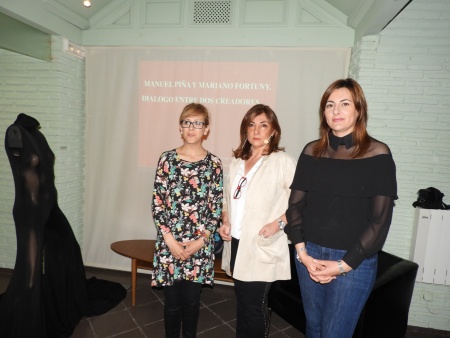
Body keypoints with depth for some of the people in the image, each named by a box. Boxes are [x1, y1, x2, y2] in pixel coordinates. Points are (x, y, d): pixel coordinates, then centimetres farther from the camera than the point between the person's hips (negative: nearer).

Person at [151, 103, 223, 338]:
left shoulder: (214, 163, -1)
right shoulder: (167, 159, -2)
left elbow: (216, 207, 0)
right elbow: (157, 203, -3)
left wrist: (200, 240, -7)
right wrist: (170, 239, -9)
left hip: (200, 243, 0)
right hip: (170, 242, 0)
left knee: (192, 300, 14)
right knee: (172, 301, 13)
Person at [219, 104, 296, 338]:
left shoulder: (283, 161, -10)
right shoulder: (237, 161, 10)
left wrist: (279, 223, -21)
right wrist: (225, 221, 3)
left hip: (262, 248, -6)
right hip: (236, 243, 6)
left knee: (254, 307, 4)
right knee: (242, 302, 19)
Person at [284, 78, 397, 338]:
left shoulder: (377, 154, -7)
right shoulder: (312, 151, 2)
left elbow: (380, 219, -9)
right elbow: (296, 204, 2)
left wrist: (343, 265, -11)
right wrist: (303, 253, -6)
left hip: (354, 261, -3)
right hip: (310, 255, 3)